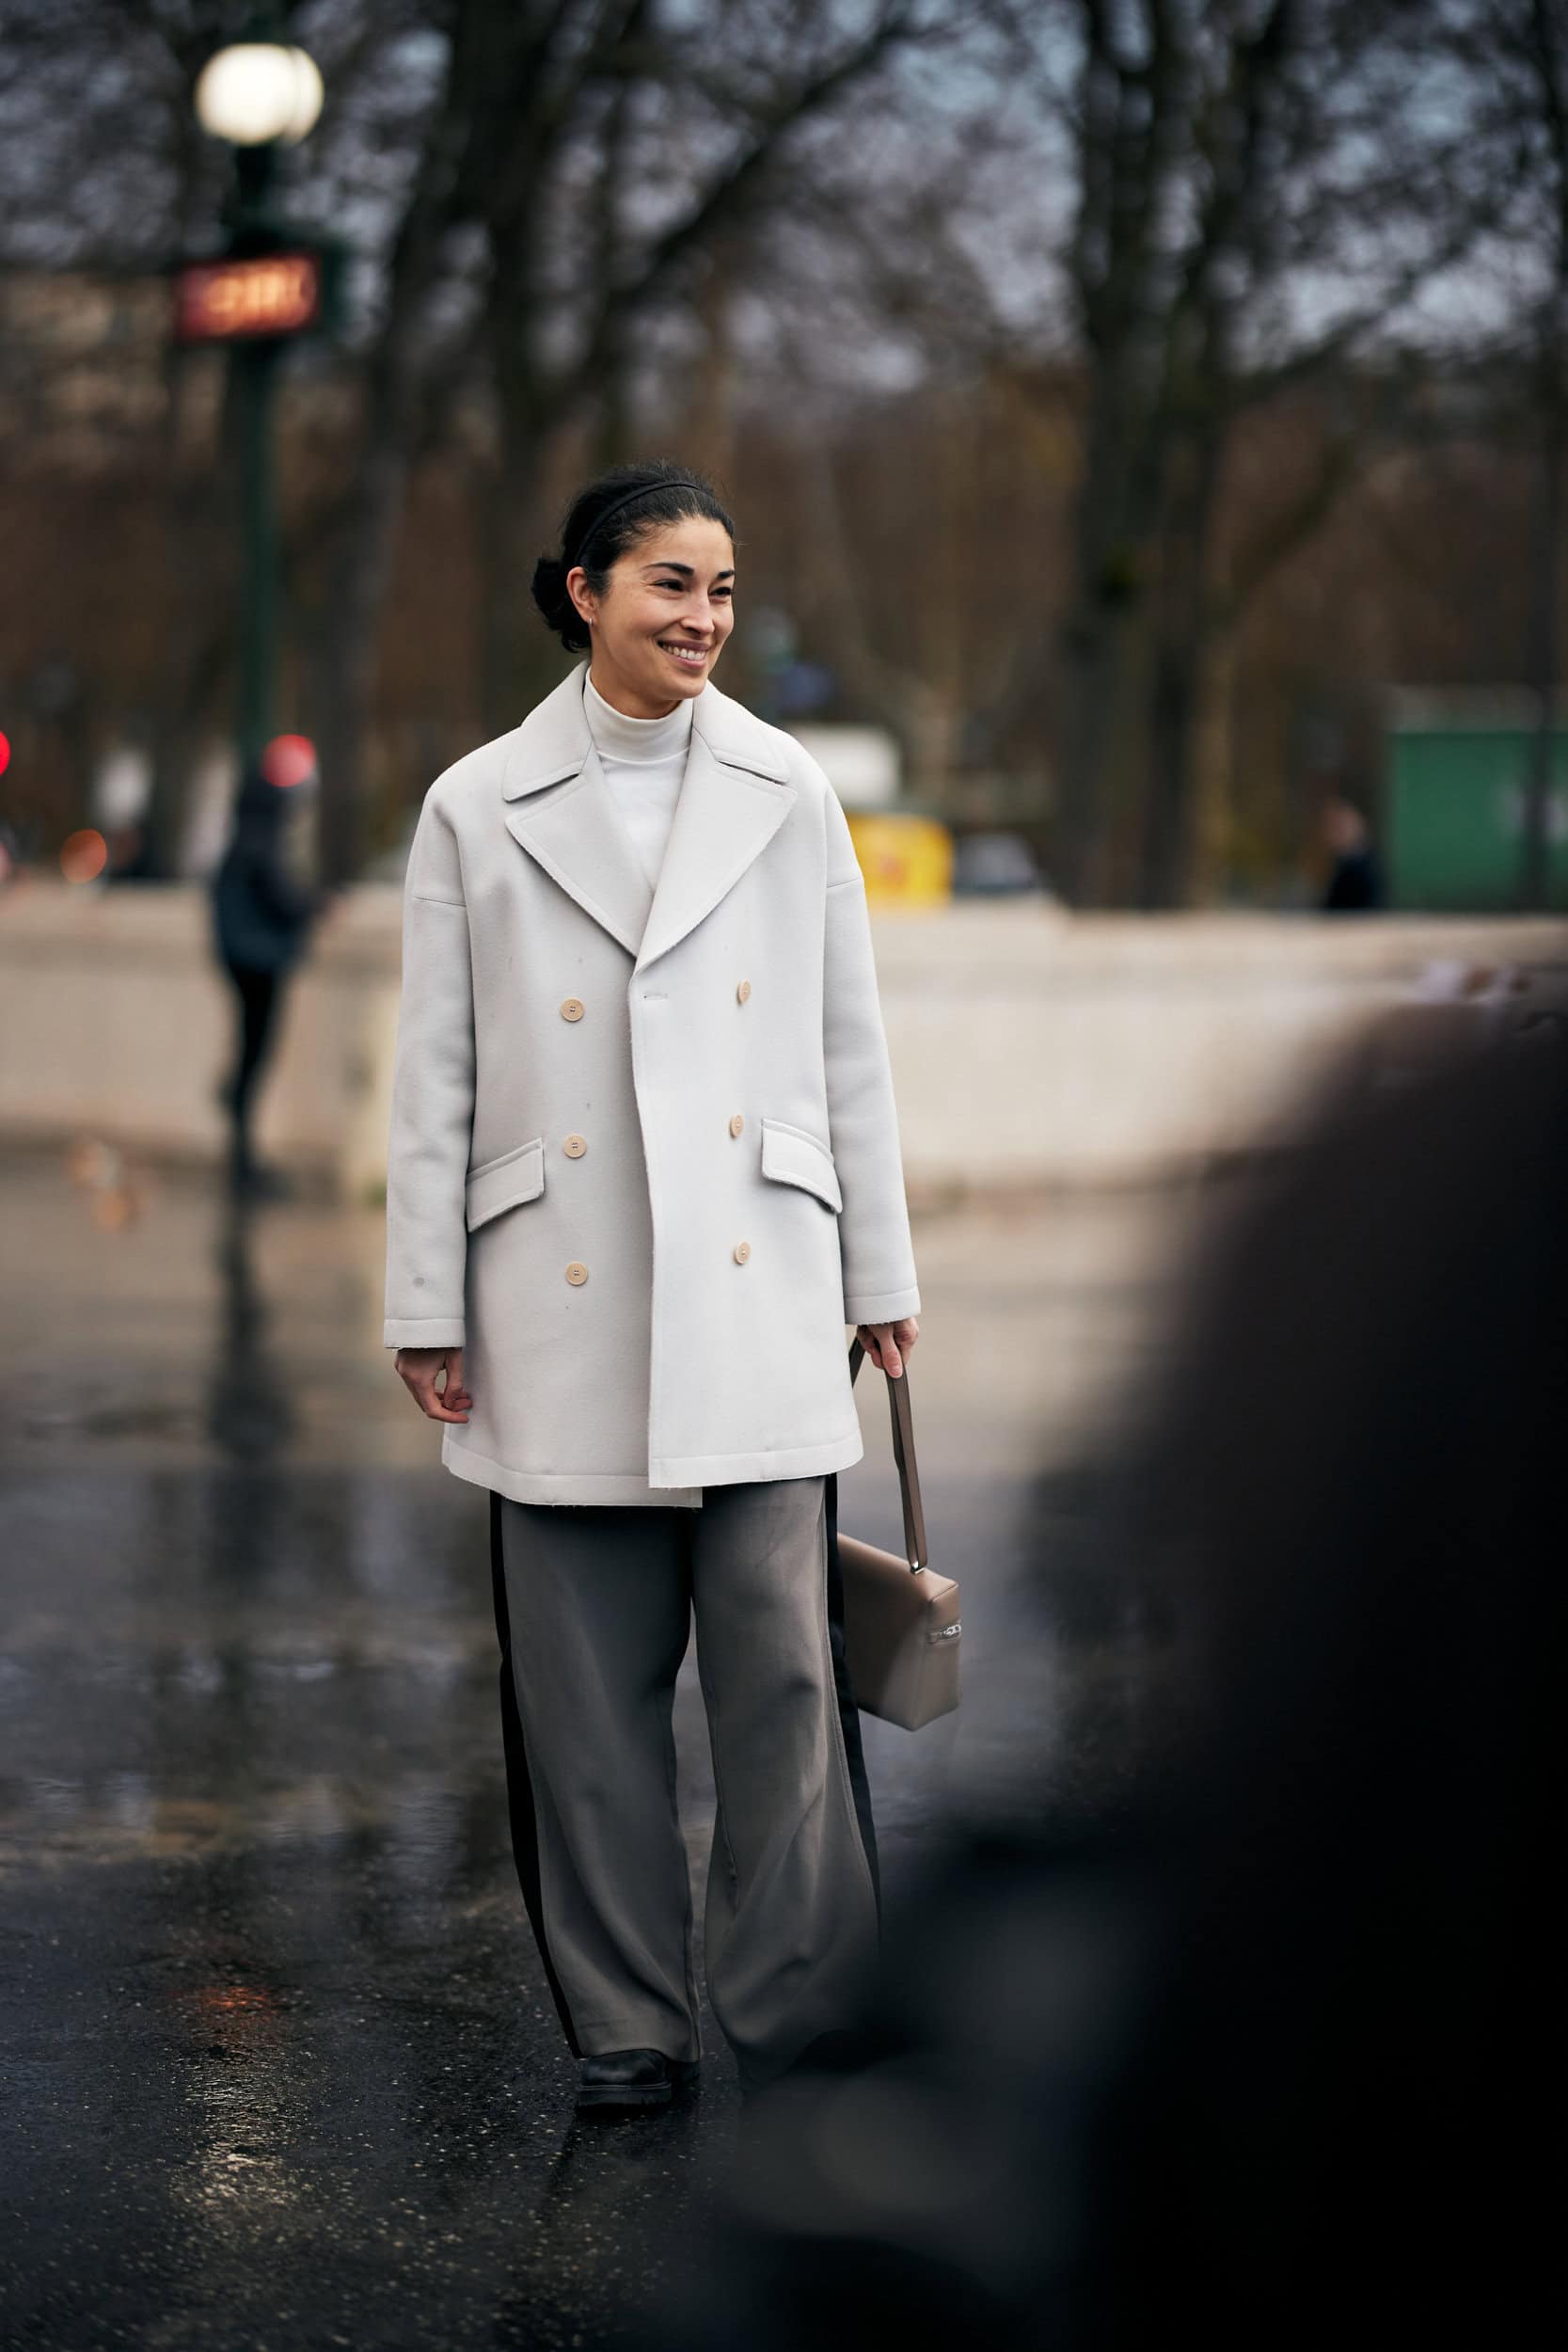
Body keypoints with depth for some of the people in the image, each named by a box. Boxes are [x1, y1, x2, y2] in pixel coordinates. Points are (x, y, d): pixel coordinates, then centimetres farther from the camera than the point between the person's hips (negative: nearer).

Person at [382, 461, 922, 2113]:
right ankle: (625, 2027, 17)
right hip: (562, 1314, 0)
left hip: (755, 1295, 1)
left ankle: (799, 2017, 8)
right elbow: (433, 1080, 4)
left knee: (782, 1656, -3)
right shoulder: (476, 809, 3)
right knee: (583, 1682, 5)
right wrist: (425, 1312, 2)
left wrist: (881, 1277, 10)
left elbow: (849, 1051, 10)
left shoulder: (787, 794, 7)